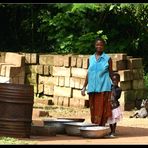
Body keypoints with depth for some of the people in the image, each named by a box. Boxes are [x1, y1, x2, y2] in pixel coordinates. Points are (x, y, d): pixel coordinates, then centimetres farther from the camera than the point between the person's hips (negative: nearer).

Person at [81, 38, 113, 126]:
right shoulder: (91, 58, 13)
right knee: (93, 110, 4)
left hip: (103, 88, -3)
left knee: (101, 110, -8)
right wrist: (84, 87, 12)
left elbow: (111, 74, 6)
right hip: (92, 88, 3)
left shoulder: (107, 59, 4)